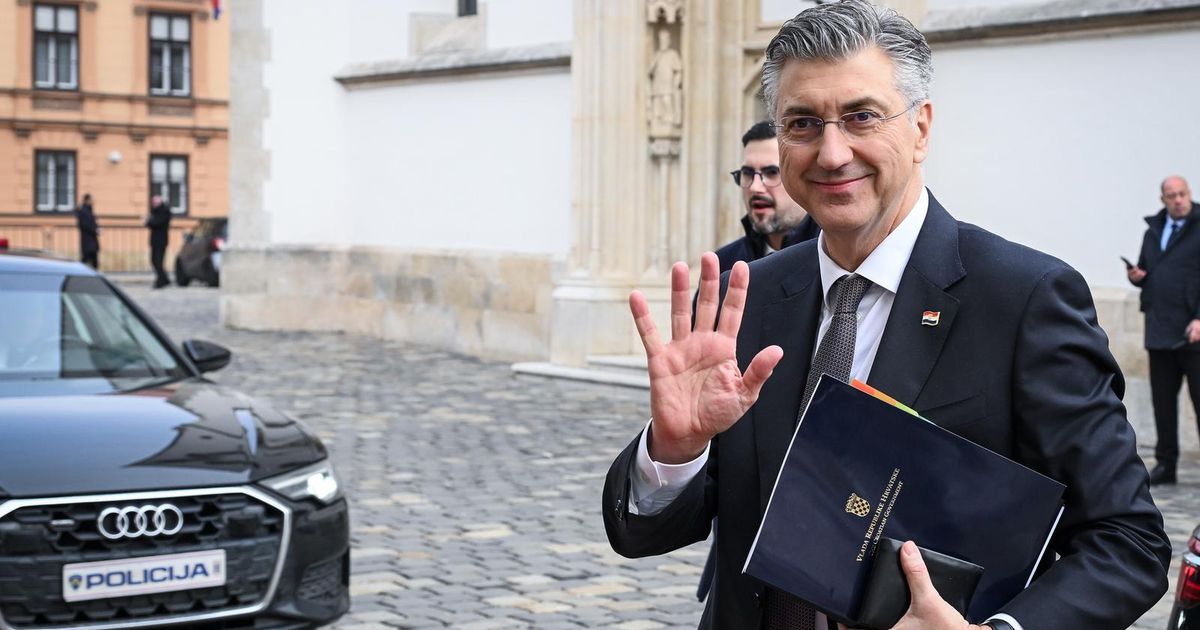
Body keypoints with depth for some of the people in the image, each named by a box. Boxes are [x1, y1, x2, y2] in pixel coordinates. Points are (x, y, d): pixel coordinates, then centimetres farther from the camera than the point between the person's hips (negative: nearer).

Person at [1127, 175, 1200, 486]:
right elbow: (1145, 271, 26)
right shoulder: (1153, 231, 16)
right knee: (1163, 400, 8)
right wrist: (1136, 276, 2)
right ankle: (1165, 463, 15)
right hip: (1159, 331, 6)